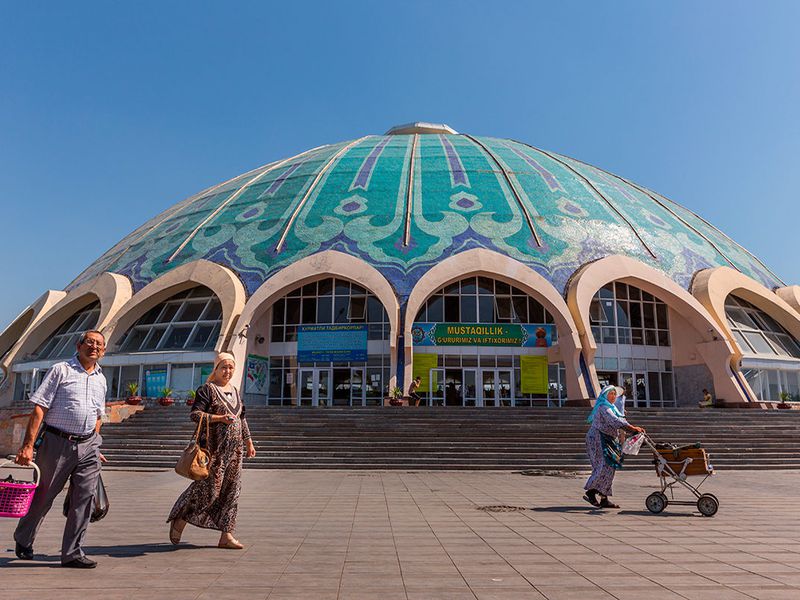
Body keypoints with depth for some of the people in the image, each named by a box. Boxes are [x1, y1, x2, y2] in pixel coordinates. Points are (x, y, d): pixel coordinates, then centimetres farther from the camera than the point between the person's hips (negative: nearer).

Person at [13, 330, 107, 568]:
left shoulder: (101, 379, 13)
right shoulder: (60, 370, -3)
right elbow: (39, 409, -9)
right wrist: (28, 445, -15)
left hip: (87, 446, 4)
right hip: (57, 442, -4)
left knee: (84, 499, -1)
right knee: (42, 496, 10)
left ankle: (72, 553, 9)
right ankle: (23, 541, 35)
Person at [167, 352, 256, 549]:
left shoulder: (235, 391, 17)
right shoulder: (207, 389, -5)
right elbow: (195, 414, -14)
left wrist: (249, 443, 21)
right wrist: (219, 418, -24)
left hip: (234, 448, 7)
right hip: (214, 447, -7)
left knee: (231, 490, 5)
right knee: (209, 487, -5)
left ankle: (226, 535, 11)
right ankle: (179, 519, 20)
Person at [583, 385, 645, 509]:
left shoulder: (611, 408, 22)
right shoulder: (603, 407, -10)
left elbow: (620, 421, 16)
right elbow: (614, 421, -25)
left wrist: (634, 429, 1)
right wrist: (632, 428, -30)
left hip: (606, 441, 10)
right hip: (598, 439, -10)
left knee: (609, 468, 6)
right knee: (605, 466, -16)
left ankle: (604, 499, 7)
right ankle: (591, 492, -12)